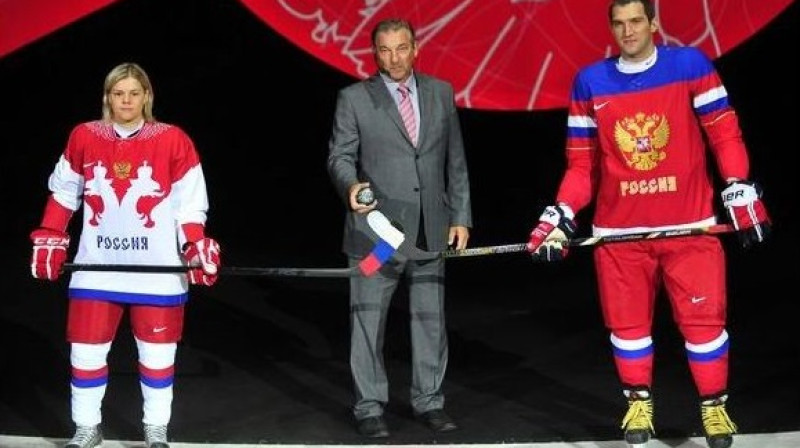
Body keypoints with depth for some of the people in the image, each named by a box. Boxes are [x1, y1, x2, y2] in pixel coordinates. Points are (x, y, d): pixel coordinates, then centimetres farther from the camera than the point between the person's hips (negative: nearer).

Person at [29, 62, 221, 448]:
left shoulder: (173, 141, -6)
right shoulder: (84, 137, 1)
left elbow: (190, 204, -1)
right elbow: (63, 192, 13)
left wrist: (197, 247, -10)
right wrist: (49, 240, 8)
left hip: (157, 272, -2)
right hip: (96, 269, 2)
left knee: (158, 354, 8)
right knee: (86, 352, 5)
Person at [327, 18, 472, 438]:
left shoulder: (440, 92, 8)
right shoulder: (354, 99, -1)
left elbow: (456, 161, 11)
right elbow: (340, 156, -3)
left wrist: (460, 215, 7)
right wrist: (350, 185, -25)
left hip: (430, 230, 3)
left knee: (430, 320, 9)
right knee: (368, 321, 1)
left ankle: (428, 401, 21)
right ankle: (369, 407, 12)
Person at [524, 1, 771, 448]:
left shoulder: (691, 65, -1)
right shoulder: (590, 82, 4)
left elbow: (724, 133, 1)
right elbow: (582, 163, 8)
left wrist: (741, 192, -6)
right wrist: (560, 216, -1)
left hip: (690, 225, -2)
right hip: (619, 228, 2)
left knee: (704, 317, -2)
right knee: (627, 321, 7)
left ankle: (715, 405, 16)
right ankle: (639, 403, 25)